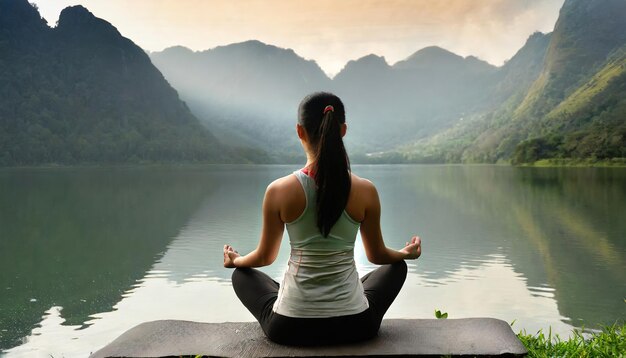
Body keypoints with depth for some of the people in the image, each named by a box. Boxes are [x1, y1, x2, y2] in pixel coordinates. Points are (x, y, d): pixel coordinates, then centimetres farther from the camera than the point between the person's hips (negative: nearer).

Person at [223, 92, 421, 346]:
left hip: (289, 328, 0)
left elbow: (265, 257, 3)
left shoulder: (279, 191, -13)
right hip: (354, 326, 1)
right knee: (397, 266, 30)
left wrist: (234, 260, 26)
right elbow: (377, 255, 5)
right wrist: (407, 253, 28)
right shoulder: (366, 191, -11)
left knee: (241, 275, 30)